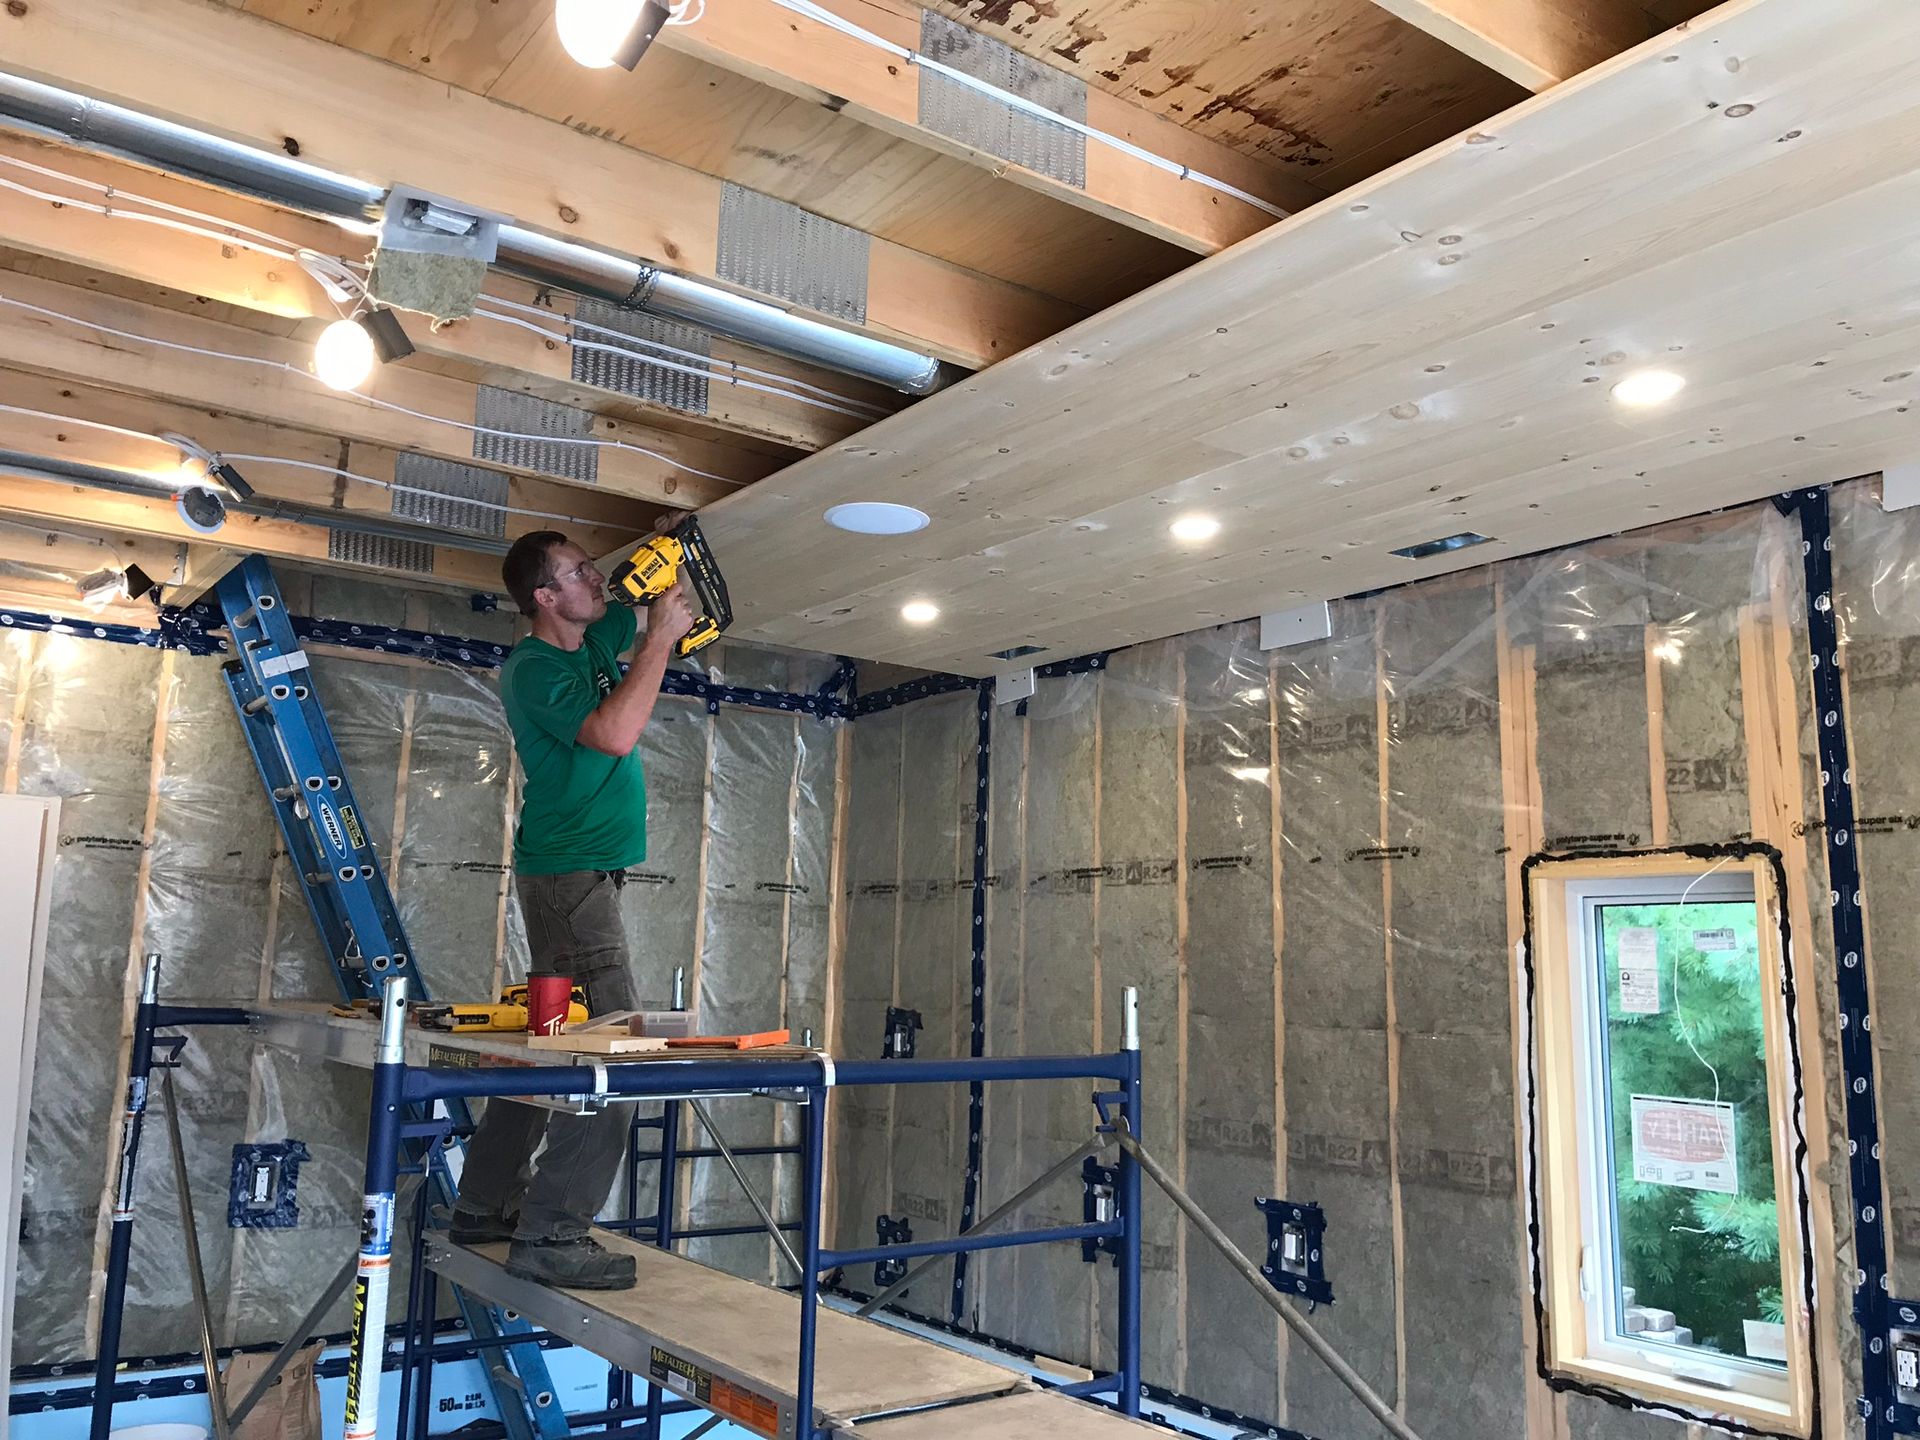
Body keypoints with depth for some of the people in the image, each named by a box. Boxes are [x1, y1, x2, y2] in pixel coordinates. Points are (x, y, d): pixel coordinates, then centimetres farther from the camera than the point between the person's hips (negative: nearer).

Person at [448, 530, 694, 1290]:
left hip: (578, 869, 10)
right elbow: (615, 733, -29)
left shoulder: (597, 637, 12)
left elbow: (658, 600, 27)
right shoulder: (533, 670, -14)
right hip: (568, 871, -10)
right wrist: (662, 639, -20)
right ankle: (552, 1235, -11)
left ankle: (486, 1206, 22)